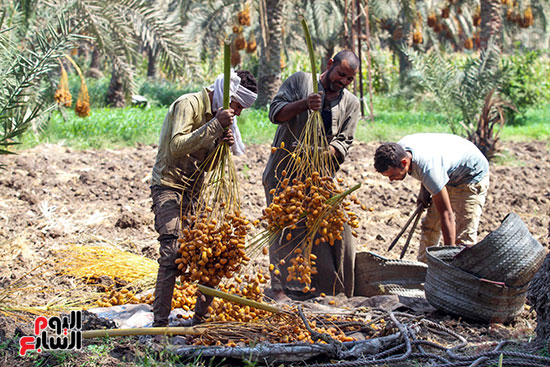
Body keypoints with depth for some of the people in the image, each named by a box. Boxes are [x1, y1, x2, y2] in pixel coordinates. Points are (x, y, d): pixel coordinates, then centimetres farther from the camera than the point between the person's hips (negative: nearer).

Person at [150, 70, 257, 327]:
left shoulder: (218, 113, 12)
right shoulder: (188, 105, -14)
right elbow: (178, 146, -27)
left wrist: (225, 144, -7)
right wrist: (215, 125, -28)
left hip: (196, 190, 8)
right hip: (169, 187, -8)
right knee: (172, 253, -19)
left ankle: (203, 316, 16)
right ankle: (160, 322, -15)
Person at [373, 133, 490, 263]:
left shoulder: (429, 169, -41)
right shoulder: (399, 149, -18)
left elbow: (446, 214, -37)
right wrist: (423, 190, -3)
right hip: (450, 174, 9)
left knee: (463, 239, -16)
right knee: (430, 226, 11)